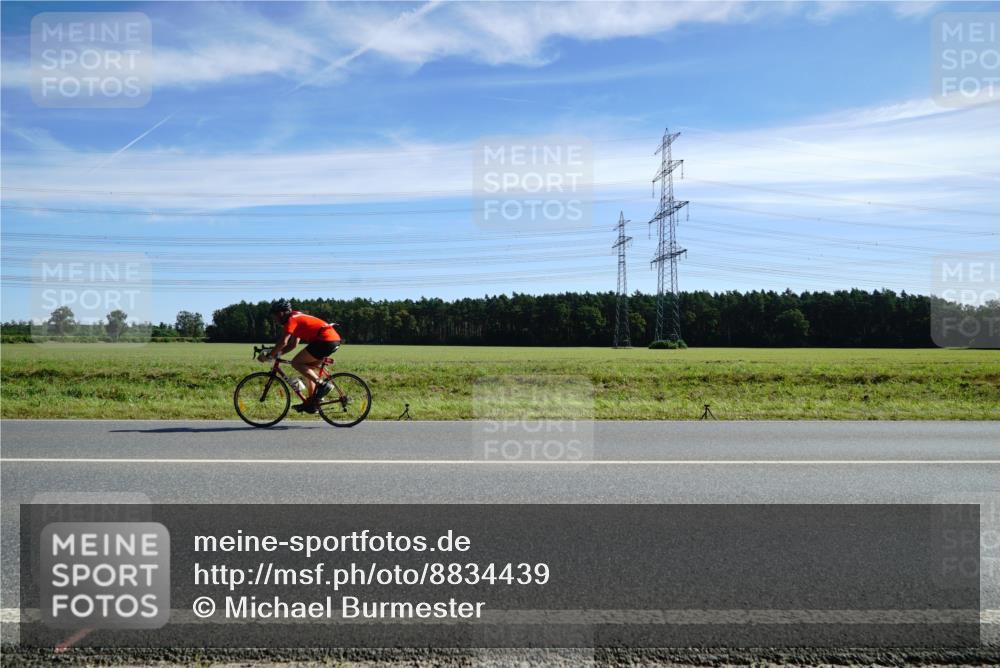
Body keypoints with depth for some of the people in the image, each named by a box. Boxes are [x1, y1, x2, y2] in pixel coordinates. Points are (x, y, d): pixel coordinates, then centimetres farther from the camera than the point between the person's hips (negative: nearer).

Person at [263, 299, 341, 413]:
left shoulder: (291, 319, -4)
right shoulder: (297, 318, 25)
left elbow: (282, 342, -13)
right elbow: (293, 345, 27)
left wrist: (269, 356, -4)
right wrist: (276, 353, 19)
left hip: (325, 340, -10)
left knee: (296, 363, -6)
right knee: (308, 368, 18)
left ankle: (322, 385, -12)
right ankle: (310, 403, 20)